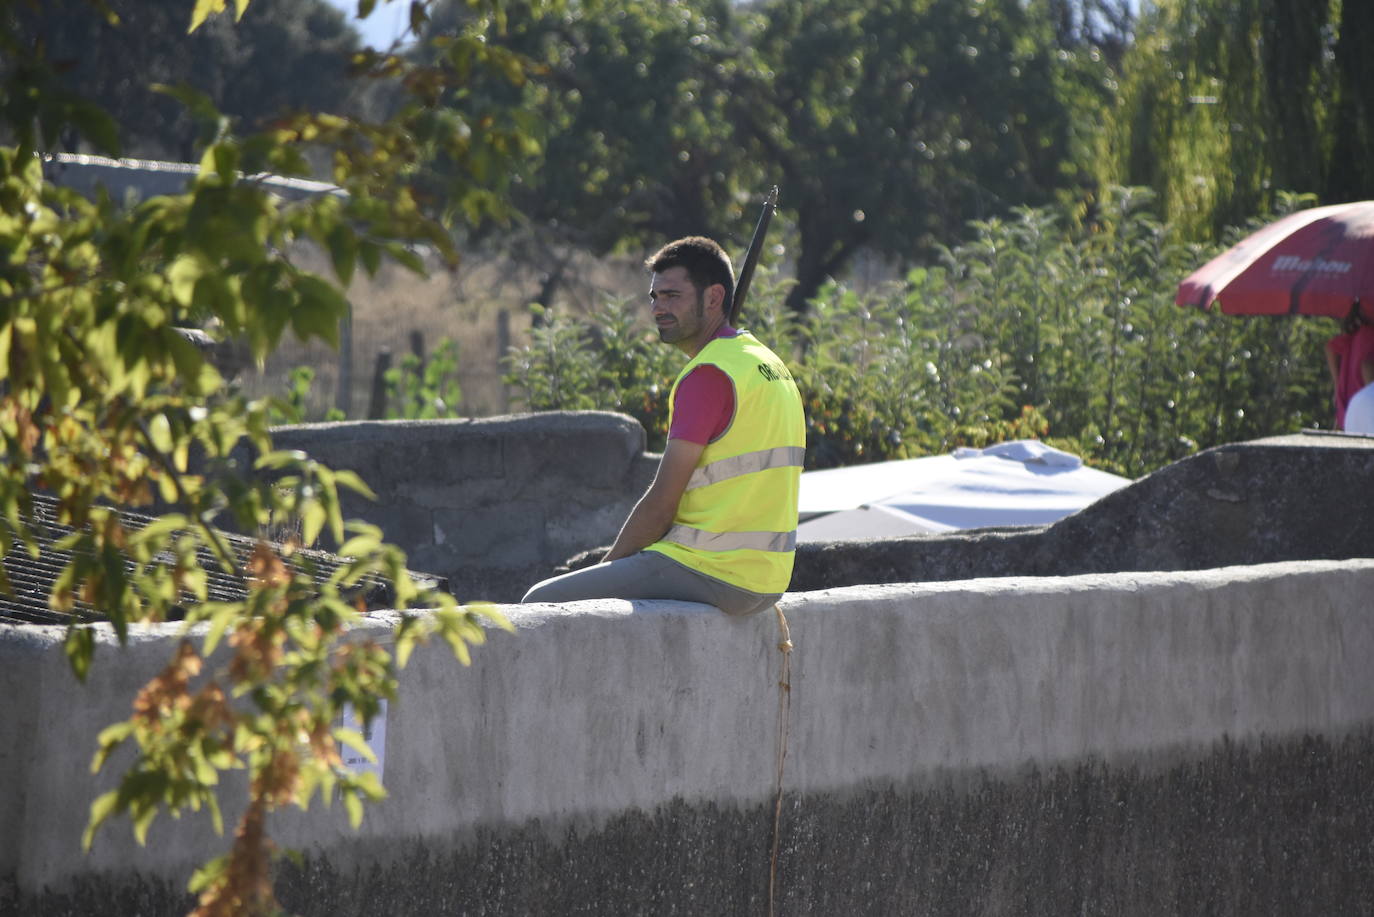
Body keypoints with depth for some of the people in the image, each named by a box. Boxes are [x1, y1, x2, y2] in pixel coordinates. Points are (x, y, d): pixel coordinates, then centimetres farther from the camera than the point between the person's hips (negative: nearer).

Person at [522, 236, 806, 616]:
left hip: (713, 576, -10)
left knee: (542, 603, -5)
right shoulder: (769, 365, 14)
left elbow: (661, 503, -16)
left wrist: (609, 566, -1)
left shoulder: (709, 375, -16)